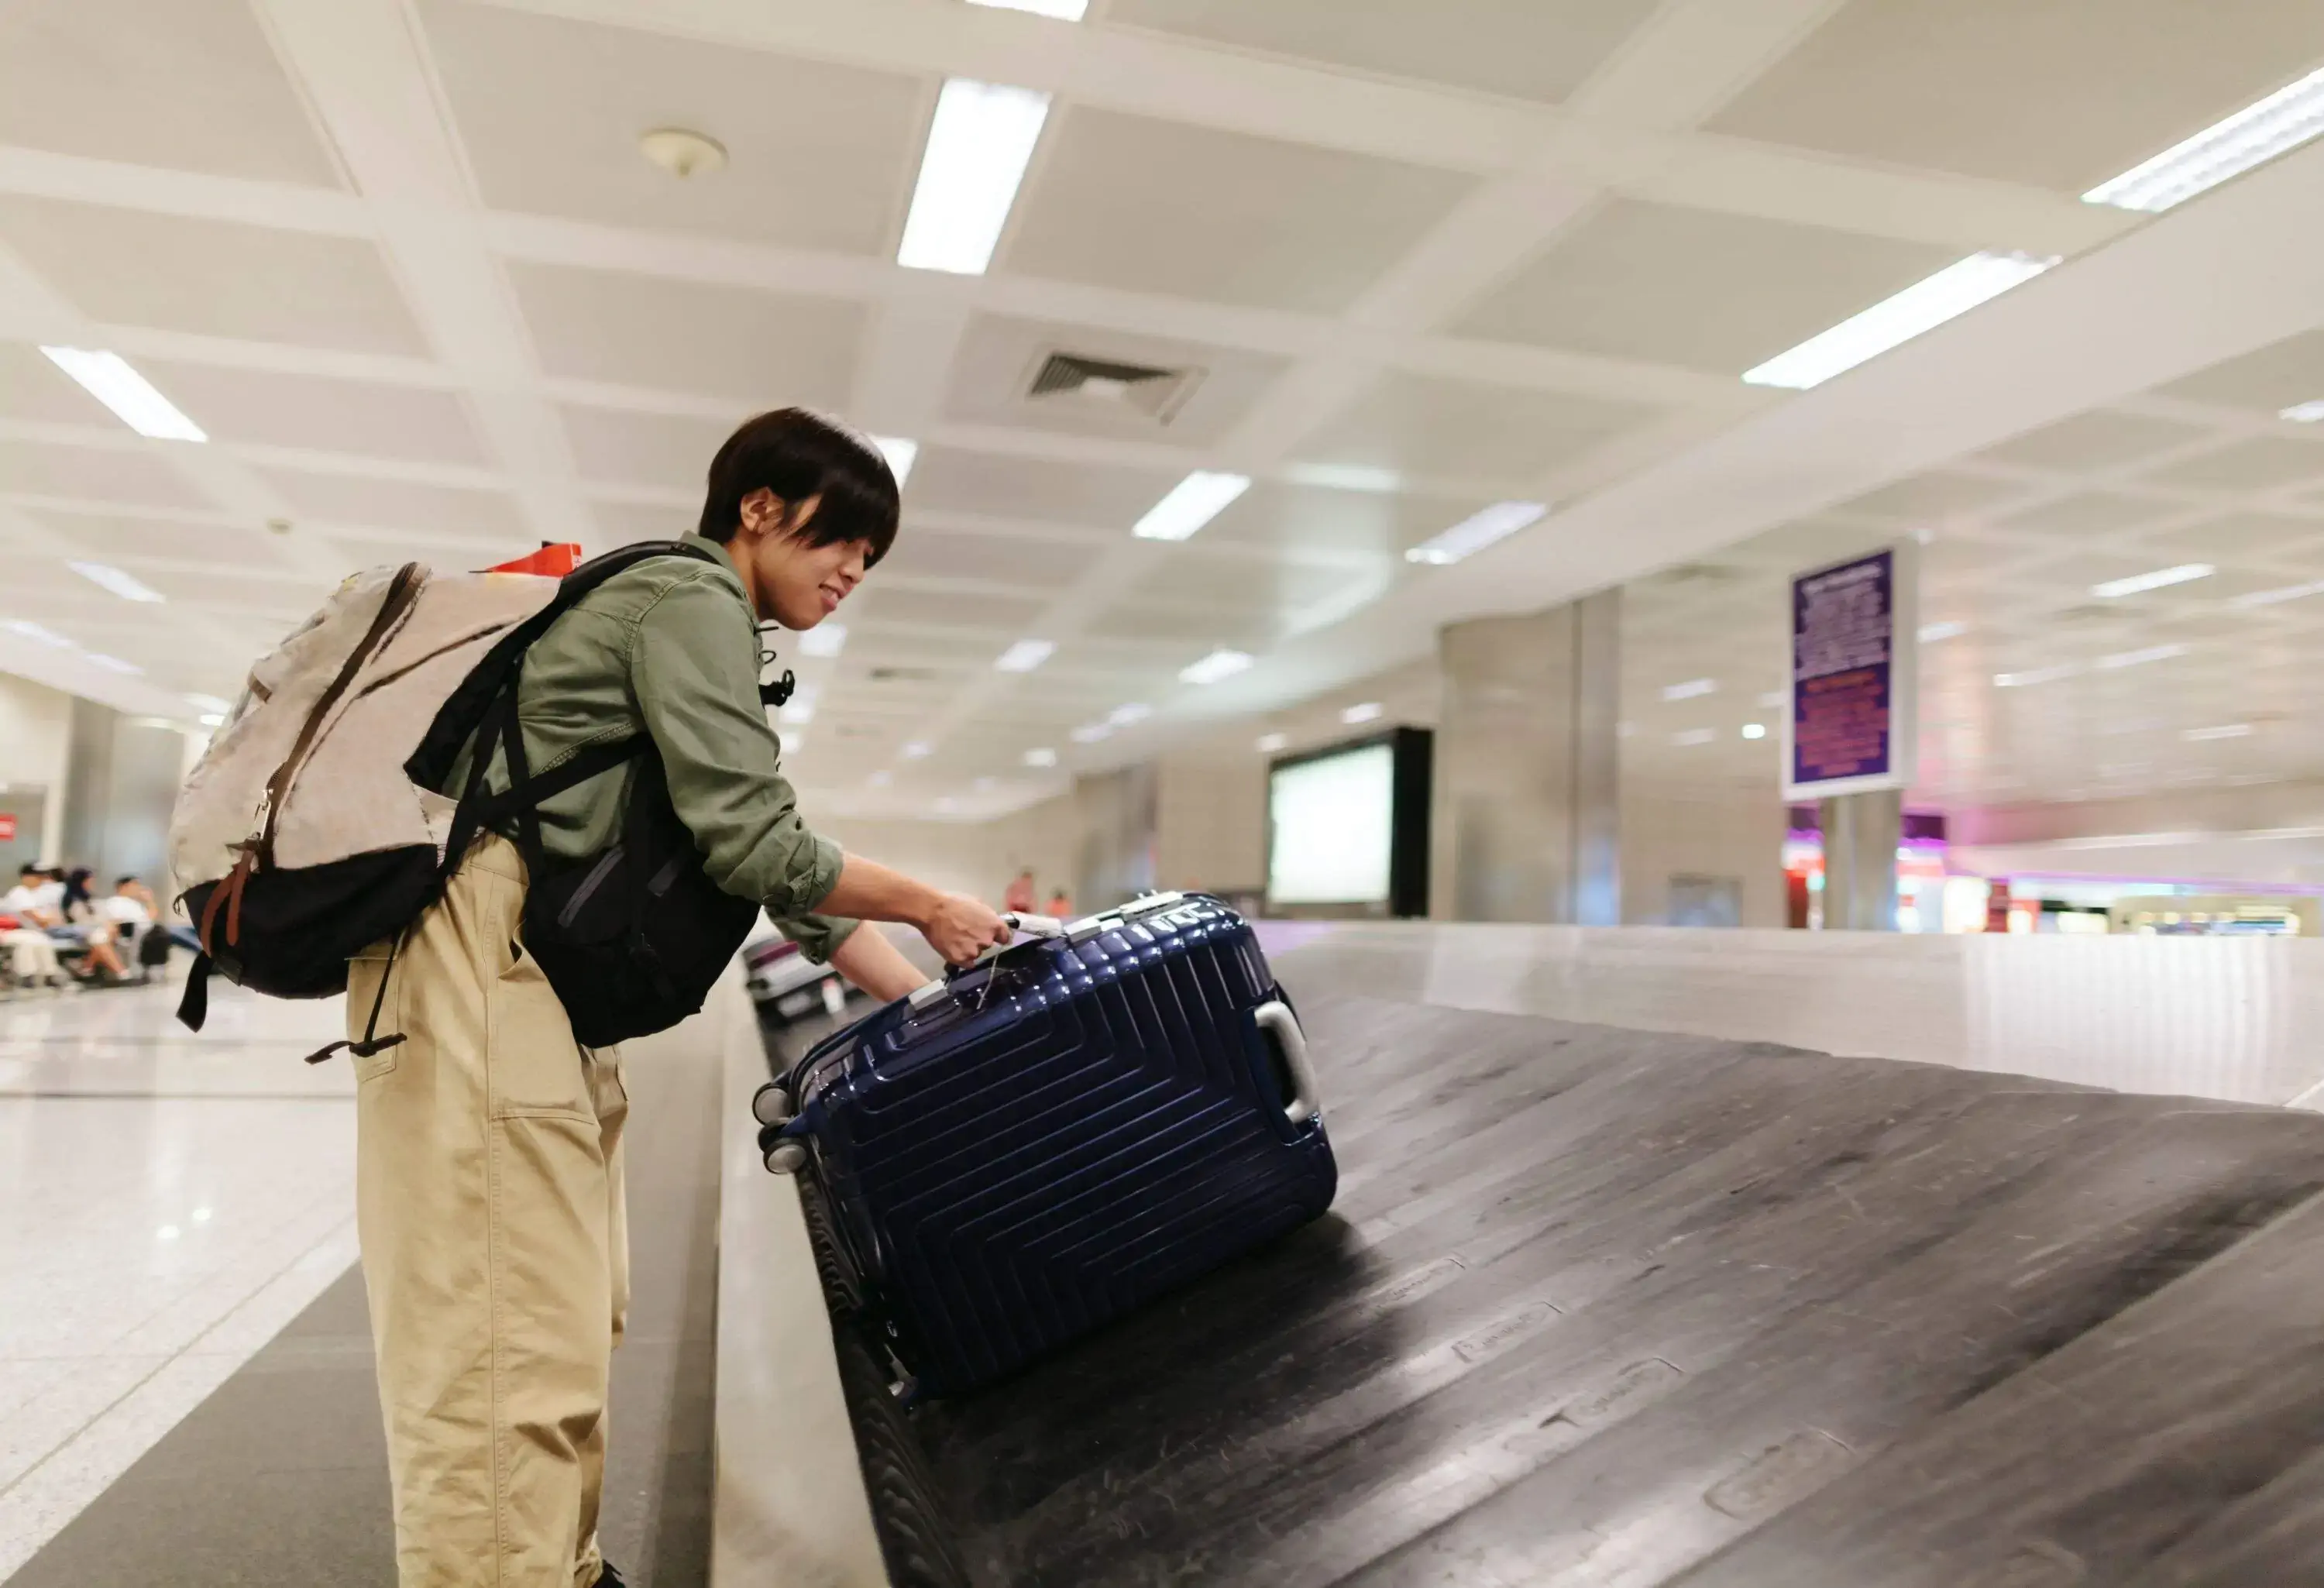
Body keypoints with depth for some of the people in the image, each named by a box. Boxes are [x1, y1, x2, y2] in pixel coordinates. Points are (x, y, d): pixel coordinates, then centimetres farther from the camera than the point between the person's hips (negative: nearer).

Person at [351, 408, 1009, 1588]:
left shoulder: (709, 630, 23)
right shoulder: (692, 595, -7)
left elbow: (777, 864, 22)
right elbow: (752, 843, -15)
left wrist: (927, 1003, 18)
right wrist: (926, 905, -2)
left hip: (540, 962, 11)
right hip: (479, 933, -11)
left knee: (569, 1312, 15)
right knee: (515, 1338, -9)